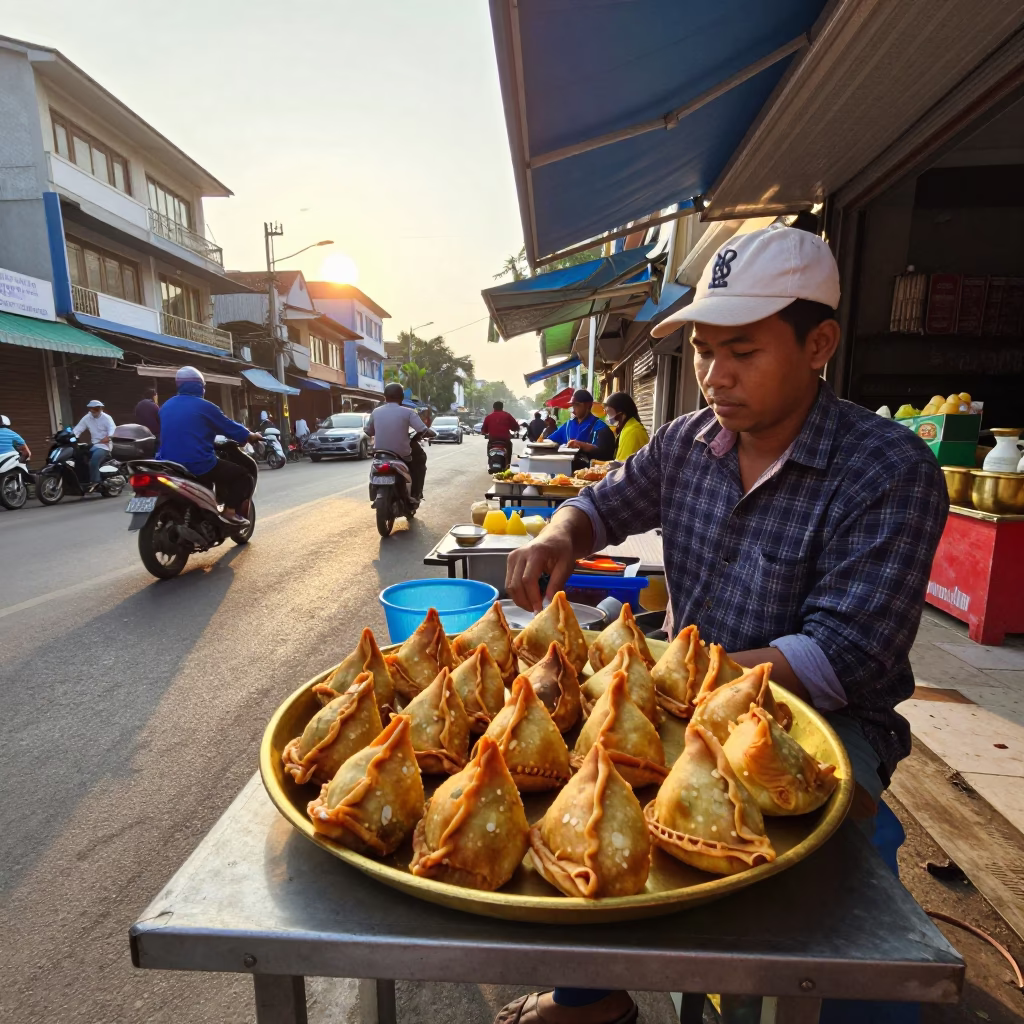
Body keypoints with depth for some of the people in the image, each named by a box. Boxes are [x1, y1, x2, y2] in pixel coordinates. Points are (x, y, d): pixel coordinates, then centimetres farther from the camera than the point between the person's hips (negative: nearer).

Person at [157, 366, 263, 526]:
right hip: (199, 465, -8)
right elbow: (230, 427, -1)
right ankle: (230, 512, -12)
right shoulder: (204, 406, -8)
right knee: (244, 477, 4)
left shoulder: (166, 406, 14)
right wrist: (253, 436, 16)